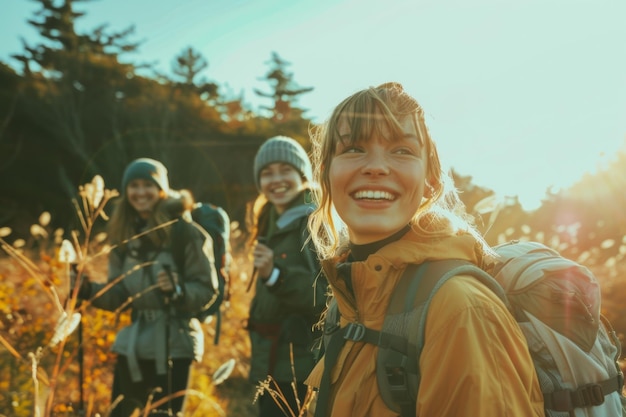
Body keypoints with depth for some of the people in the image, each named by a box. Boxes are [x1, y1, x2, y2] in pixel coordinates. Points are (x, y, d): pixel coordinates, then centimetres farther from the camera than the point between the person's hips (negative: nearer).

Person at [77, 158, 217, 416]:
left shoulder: (184, 230, -9)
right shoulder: (124, 233, 7)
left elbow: (207, 289, -10)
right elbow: (118, 296, 8)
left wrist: (178, 290, -27)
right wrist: (88, 290, -8)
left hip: (174, 344, -5)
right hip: (133, 343, 5)